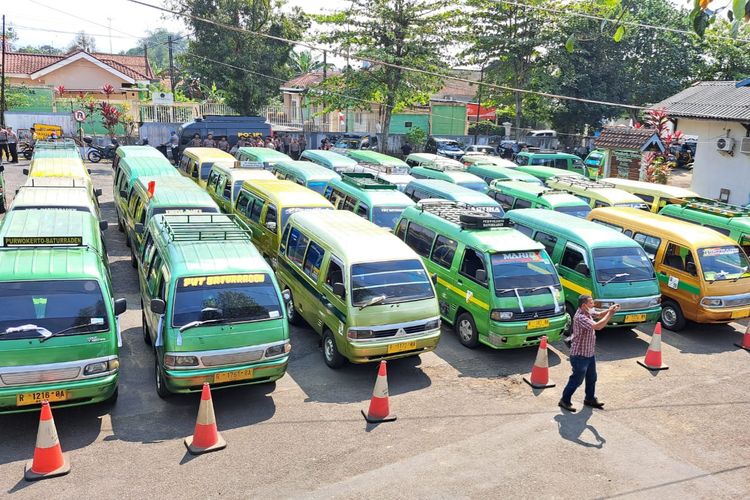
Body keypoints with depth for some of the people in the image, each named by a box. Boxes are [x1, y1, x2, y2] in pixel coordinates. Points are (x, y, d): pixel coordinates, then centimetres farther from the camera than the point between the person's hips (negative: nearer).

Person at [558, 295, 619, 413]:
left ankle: (590, 398, 38)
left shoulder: (588, 312, 2)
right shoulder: (580, 317, -28)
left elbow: (599, 315, 13)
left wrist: (610, 309, -7)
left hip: (589, 353, 9)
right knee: (576, 380, 2)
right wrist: (610, 314, -26)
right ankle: (565, 401, 15)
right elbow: (597, 326, -35)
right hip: (579, 355, -9)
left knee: (592, 378, 21)